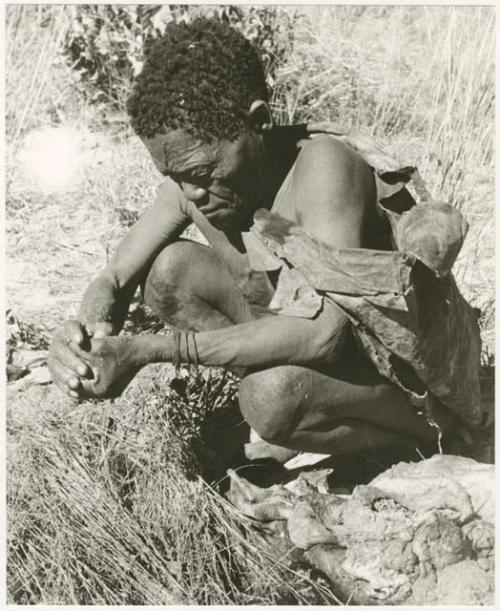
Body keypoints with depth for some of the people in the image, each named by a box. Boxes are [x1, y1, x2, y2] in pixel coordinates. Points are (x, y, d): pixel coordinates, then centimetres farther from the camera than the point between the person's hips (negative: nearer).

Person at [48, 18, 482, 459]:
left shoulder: (322, 164, -31)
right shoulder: (190, 180, -10)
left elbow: (324, 331, -40)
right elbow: (114, 281, -2)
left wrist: (147, 351, -41)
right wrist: (88, 332, -29)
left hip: (420, 368, -7)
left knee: (272, 396, -36)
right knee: (170, 270, -8)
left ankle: (424, 434, -4)